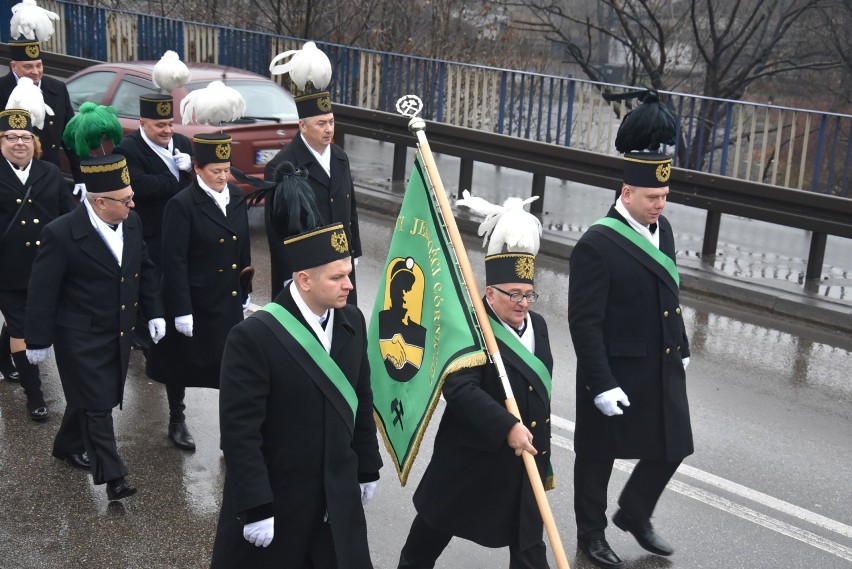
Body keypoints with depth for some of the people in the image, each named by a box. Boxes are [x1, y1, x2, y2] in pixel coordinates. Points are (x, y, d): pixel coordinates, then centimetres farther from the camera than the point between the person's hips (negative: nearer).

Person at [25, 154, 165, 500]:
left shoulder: (131, 223, -4)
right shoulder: (61, 234, -22)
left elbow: (145, 269, 10)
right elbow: (42, 292, -15)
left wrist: (154, 312, 8)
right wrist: (38, 341, -11)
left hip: (119, 333, 6)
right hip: (81, 338, -6)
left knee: (90, 398, 20)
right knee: (97, 404, -1)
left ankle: (68, 446, 44)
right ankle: (112, 476, 8)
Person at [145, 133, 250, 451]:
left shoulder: (237, 198, 2)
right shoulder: (182, 205, -16)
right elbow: (174, 262, -17)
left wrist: (244, 294, 12)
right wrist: (181, 310, -19)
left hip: (229, 300, 4)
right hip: (192, 302, -4)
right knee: (182, 364, 13)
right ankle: (177, 422, 33)